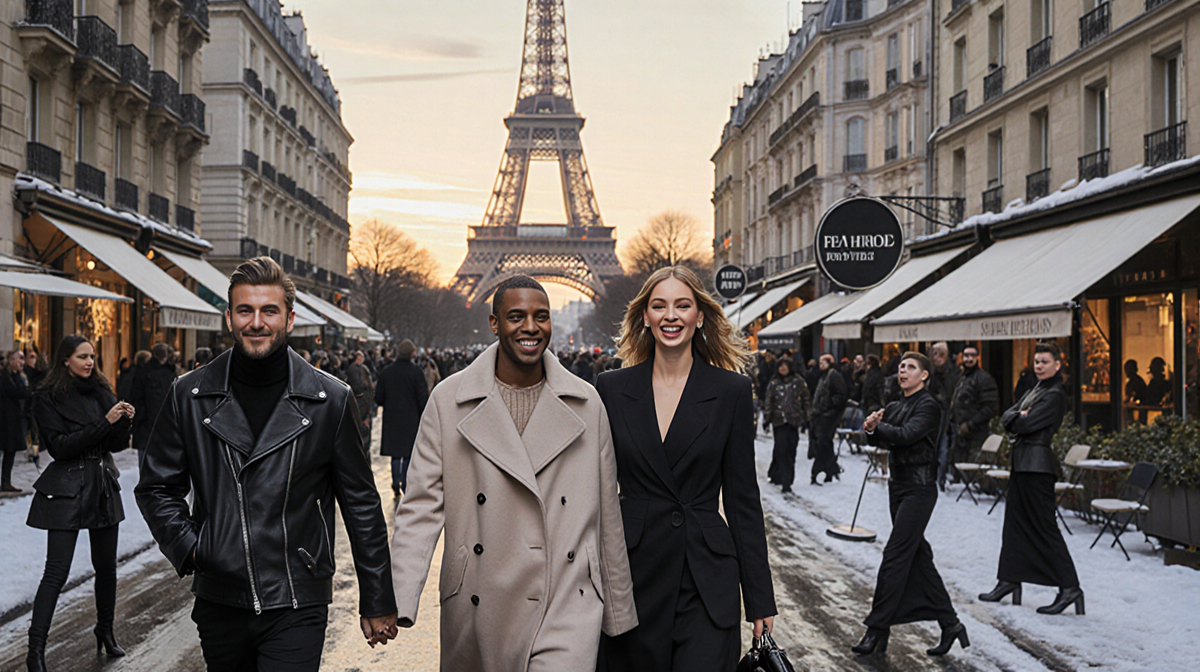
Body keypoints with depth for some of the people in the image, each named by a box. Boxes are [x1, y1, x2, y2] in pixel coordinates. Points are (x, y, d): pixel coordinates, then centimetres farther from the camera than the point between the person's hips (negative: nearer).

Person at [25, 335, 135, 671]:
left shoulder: (102, 392, 10)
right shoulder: (49, 397, -6)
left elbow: (117, 445, 9)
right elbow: (60, 445, -16)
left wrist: (125, 420, -11)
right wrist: (104, 422, -21)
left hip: (104, 486, 5)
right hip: (67, 488, -5)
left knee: (106, 566, 12)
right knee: (56, 571, -9)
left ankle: (105, 631, 30)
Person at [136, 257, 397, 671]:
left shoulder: (330, 400, -3)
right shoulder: (189, 396, 2)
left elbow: (361, 504, 2)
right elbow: (157, 488, 12)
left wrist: (377, 602, 4)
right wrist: (186, 546, -6)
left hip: (296, 609, -2)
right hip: (219, 602, 3)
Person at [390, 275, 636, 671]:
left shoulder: (586, 404, 5)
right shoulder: (449, 400, 1)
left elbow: (607, 516, 9)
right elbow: (422, 504, -1)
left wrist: (619, 610, 12)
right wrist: (398, 600, -13)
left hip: (567, 609, 0)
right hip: (478, 609, 1)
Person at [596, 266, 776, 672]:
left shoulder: (732, 390, 0)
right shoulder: (612, 389, 3)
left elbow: (742, 498, 2)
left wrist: (760, 599, 1)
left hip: (707, 583, -1)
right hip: (632, 574, 2)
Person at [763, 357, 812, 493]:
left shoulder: (798, 382, 7)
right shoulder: (774, 384, 8)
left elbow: (806, 400, 10)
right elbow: (768, 403, 9)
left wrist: (807, 417, 6)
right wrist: (766, 419, 3)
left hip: (794, 420, 1)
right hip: (779, 420, -1)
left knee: (790, 451, 0)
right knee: (781, 449, -9)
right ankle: (785, 481, -8)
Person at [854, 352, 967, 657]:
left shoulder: (929, 406, -10)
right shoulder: (895, 407, 15)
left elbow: (906, 435, -23)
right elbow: (880, 439, 6)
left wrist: (875, 427, -8)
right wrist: (873, 429, -15)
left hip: (918, 487, -9)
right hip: (898, 485, 9)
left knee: (895, 554, -10)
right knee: (918, 555, 10)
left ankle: (877, 630, -6)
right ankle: (950, 623, 18)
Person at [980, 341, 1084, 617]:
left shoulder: (1055, 395, -12)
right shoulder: (1034, 391, 17)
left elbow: (1025, 425, -18)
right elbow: (1007, 416, 11)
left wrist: (1015, 419, 2)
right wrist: (1018, 415, -9)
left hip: (1037, 464, -10)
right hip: (1022, 462, 10)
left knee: (1044, 527, -9)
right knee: (1015, 522, 14)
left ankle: (1069, 587, -5)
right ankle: (1010, 580, 22)